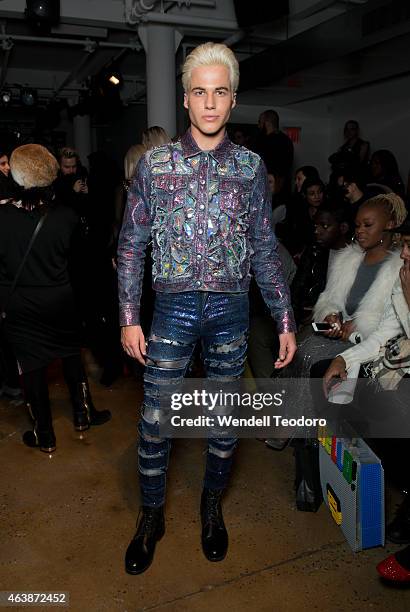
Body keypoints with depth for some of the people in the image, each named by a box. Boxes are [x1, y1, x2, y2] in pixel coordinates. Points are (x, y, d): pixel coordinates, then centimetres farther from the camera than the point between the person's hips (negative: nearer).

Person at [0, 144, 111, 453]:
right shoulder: (66, 216, -14)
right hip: (59, 300, 1)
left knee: (32, 365, 11)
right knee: (71, 354, 21)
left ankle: (44, 435, 24)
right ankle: (83, 414, 34)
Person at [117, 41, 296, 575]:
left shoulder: (251, 167, 3)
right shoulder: (154, 163, 0)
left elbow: (264, 250, 6)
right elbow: (132, 244, 2)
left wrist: (286, 321, 4)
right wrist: (129, 318, -3)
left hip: (231, 310, 1)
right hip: (174, 307, -1)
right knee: (155, 420, 6)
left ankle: (212, 506, 38)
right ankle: (152, 516, 30)